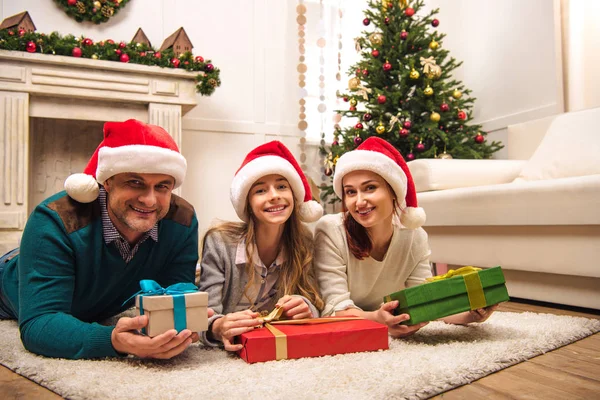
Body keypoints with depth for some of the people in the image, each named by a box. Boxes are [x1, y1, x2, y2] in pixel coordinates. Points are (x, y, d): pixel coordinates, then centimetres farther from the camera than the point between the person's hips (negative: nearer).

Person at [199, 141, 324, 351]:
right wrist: (219, 327, -40)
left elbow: (316, 305, -4)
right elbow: (207, 316, -17)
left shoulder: (304, 244, -6)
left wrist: (306, 309, -27)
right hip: (232, 352, -1)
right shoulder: (219, 243, -15)